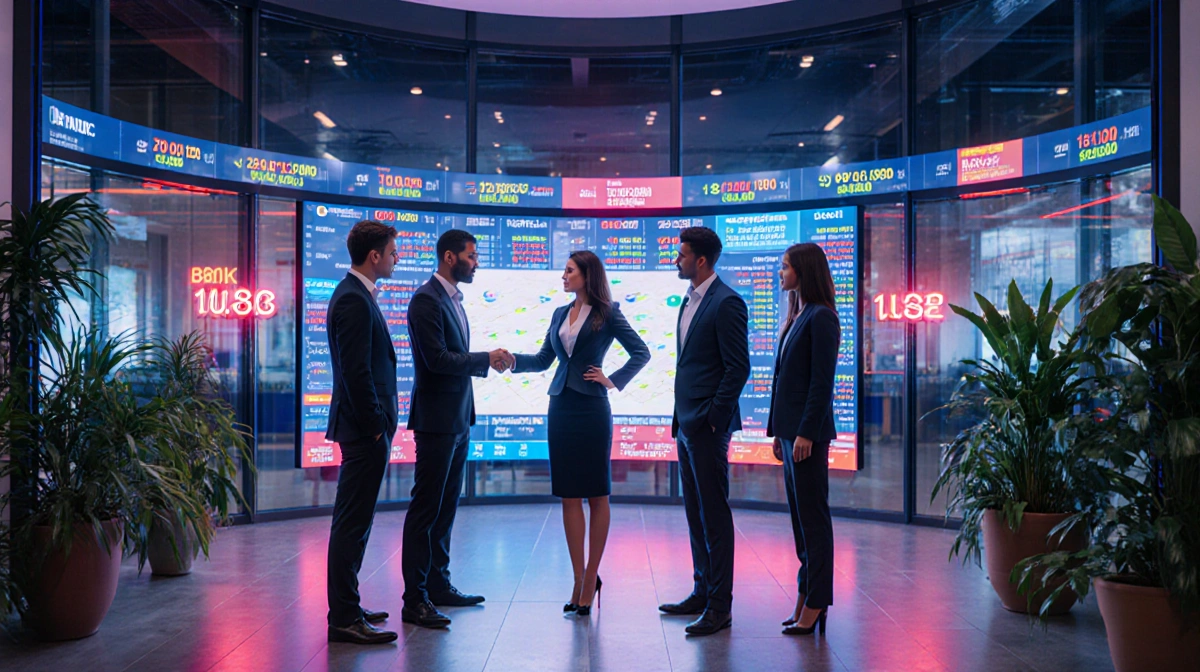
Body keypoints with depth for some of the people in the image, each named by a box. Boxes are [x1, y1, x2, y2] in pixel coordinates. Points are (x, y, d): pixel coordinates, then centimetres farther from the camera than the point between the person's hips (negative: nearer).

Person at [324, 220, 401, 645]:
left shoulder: (355, 295, 16)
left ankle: (346, 607, 27)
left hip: (364, 428, 11)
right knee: (352, 524, -4)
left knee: (353, 522, 16)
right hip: (364, 430, -11)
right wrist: (376, 427, -17)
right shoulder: (354, 300, -17)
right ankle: (344, 620, 3)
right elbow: (357, 373, -22)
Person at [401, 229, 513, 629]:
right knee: (425, 508, -5)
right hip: (436, 420, -10)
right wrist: (486, 359, -12)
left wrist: (487, 364, 6)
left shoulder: (454, 300, 17)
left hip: (458, 420, 10)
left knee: (446, 507, 15)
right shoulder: (426, 299, -13)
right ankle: (414, 600, 2)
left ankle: (438, 585, 26)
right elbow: (437, 359, -20)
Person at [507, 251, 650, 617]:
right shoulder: (560, 314, 14)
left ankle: (591, 575, 11)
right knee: (569, 496, 5)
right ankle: (579, 579, 13)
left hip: (591, 408, -5)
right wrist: (512, 360, 0)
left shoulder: (607, 313, -2)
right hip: (560, 407, 5)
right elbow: (543, 359, 14)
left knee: (597, 494, 3)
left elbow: (641, 352, 0)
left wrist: (614, 380, -8)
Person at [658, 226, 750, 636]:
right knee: (695, 513, 16)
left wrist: (713, 417, -16)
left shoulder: (726, 303, -13)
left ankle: (720, 606, 5)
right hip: (686, 424, 10)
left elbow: (738, 367, -17)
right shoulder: (690, 301, 16)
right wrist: (681, 418, 15)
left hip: (707, 426, -10)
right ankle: (703, 591, 27)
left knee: (714, 514, -3)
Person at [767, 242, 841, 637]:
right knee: (799, 515, 12)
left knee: (812, 515, -2)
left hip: (808, 430, -9)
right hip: (790, 429, 9)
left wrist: (806, 433, -20)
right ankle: (806, 596, 21)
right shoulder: (796, 317, 16)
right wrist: (777, 430, 16)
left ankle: (815, 604, 6)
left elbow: (822, 381, -17)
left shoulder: (821, 318, -12)